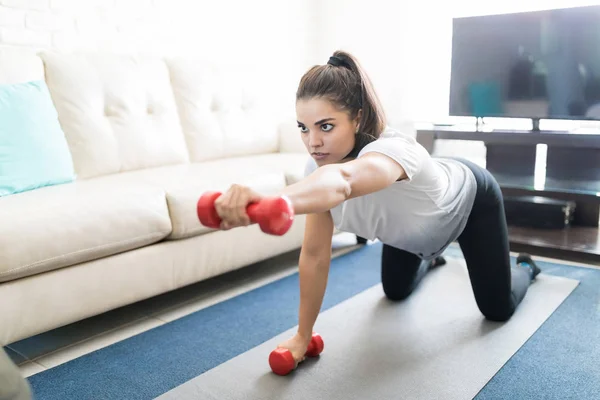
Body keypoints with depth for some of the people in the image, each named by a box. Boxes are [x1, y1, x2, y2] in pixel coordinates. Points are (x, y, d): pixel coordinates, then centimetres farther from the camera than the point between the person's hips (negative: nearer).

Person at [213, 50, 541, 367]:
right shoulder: (318, 166, -30)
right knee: (395, 292, 20)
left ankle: (524, 267, 40)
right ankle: (429, 259, 54)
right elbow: (315, 254, -26)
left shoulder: (393, 150, -49)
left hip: (470, 199, -4)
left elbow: (342, 181, -74)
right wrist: (302, 336, -25)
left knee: (497, 310, 4)